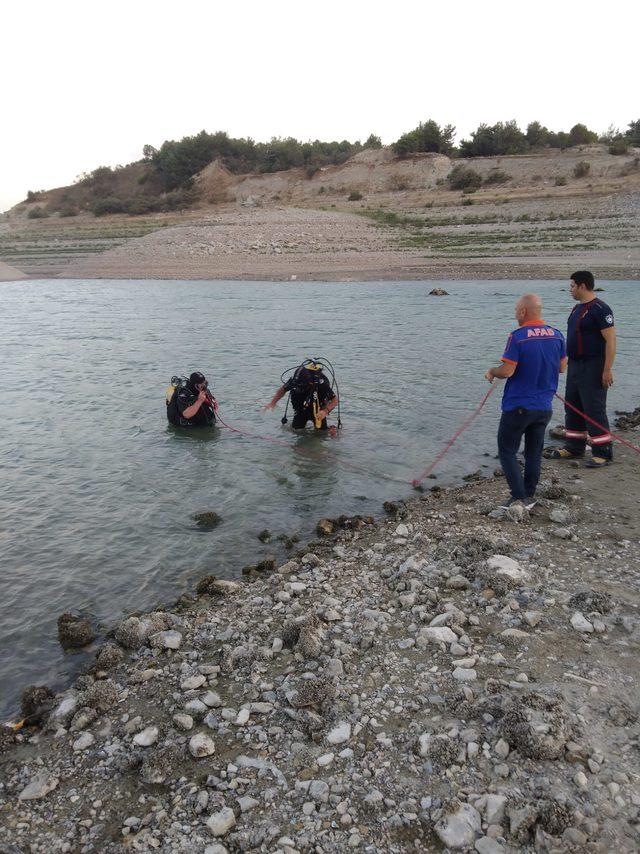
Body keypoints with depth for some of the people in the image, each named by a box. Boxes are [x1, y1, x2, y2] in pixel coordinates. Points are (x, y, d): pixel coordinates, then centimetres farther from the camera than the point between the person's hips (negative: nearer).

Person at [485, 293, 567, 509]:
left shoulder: (517, 337, -16)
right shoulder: (557, 335, 2)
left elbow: (507, 371, -20)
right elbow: (562, 367, 10)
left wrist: (491, 372, 1)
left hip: (518, 406, -6)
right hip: (544, 407, 6)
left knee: (507, 452, 6)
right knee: (534, 453, 16)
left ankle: (519, 498, 0)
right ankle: (529, 496, 23)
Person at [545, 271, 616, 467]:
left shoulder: (599, 309, -15)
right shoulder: (577, 308, 14)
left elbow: (610, 340, -18)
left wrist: (607, 370, -22)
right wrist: (566, 362, 18)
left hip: (592, 368, -10)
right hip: (574, 365, 10)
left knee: (594, 410, -7)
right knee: (572, 407, 14)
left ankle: (603, 453, 2)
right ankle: (574, 448, 25)